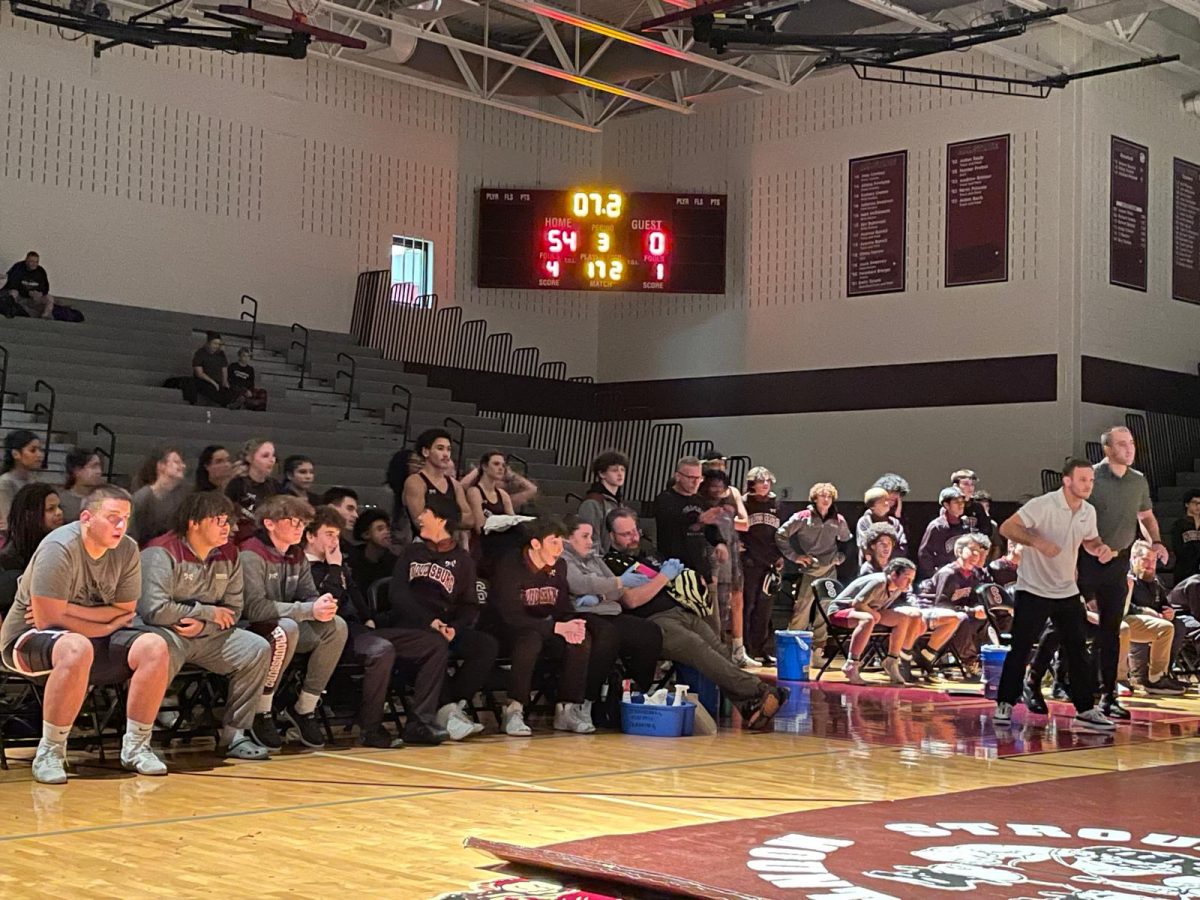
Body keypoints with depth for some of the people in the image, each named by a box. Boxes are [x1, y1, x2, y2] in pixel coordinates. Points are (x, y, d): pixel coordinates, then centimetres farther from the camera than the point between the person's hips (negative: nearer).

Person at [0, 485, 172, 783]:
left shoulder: (127, 550, -5)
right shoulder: (59, 548, -23)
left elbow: (125, 612, -4)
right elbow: (47, 619, -25)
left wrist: (70, 610, -17)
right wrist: (107, 623, -16)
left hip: (96, 637, 6)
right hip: (29, 637, -6)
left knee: (154, 647, -18)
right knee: (77, 648, -39)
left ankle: (135, 746, -6)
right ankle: (50, 752, -25)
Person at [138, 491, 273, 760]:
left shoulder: (228, 555, 5)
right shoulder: (162, 553, -16)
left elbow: (233, 610, 6)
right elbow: (154, 610, -25)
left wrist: (203, 626, -16)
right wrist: (208, 612, -15)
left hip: (205, 636, 7)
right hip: (166, 634, -7)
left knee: (258, 649, -10)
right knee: (163, 652, -40)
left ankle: (234, 734, -2)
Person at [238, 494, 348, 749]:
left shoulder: (297, 556, 9)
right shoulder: (251, 554, -17)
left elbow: (309, 595, 7)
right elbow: (254, 607, -27)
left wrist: (323, 605, -20)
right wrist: (309, 610, -30)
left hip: (289, 628, 7)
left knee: (337, 625, -14)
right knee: (287, 627, -37)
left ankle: (304, 709, -5)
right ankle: (261, 712, -19)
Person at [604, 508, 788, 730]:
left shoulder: (646, 549, 25)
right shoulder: (611, 565, 2)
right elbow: (631, 600, -13)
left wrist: (677, 572, 13)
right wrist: (664, 576, -6)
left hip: (684, 611, 7)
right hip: (655, 621, -7)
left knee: (717, 648, -18)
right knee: (698, 648, -29)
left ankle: (749, 707, -32)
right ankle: (760, 693, -39)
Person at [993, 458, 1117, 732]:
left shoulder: (1088, 512, 4)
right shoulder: (1043, 505, -16)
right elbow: (1007, 527, -19)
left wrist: (1101, 547, -3)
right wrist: (1038, 541, -31)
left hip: (1067, 591, 6)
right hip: (1033, 589, -6)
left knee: (1078, 650, 3)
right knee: (1020, 649, -3)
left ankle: (1085, 710, 10)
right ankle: (1005, 704, 9)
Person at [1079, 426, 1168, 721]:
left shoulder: (1139, 481, 9)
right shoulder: (1092, 477, -10)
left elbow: (1146, 515, 22)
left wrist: (1156, 542, 5)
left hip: (1118, 562, 5)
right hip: (1088, 561, -5)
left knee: (1111, 629, 8)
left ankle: (1108, 695, 12)